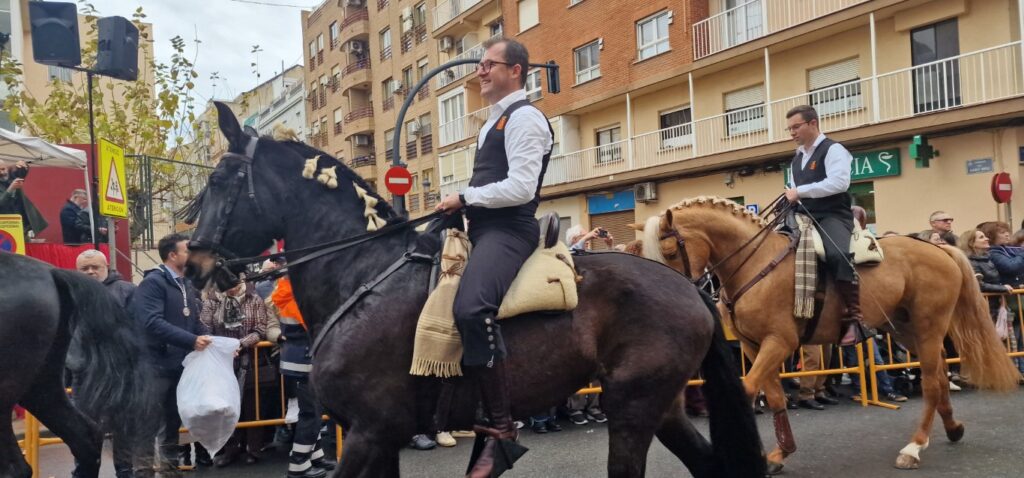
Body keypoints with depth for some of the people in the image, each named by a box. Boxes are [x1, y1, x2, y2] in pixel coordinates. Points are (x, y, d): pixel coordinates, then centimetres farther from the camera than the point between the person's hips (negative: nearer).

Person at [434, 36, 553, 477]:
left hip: (508, 230, -11)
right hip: (485, 229, 11)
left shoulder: (524, 117, -6)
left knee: (471, 306, -34)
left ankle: (502, 428, -28)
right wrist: (464, 203, 11)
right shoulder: (496, 121, 24)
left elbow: (521, 188, -18)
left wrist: (464, 197, -12)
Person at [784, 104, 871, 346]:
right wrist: (791, 198, 4)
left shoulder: (833, 150, -3)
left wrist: (800, 191, -20)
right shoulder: (797, 159, 21)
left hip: (833, 216, -9)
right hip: (806, 218, 9)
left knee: (836, 254, -36)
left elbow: (839, 182, -20)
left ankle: (854, 320, -33)